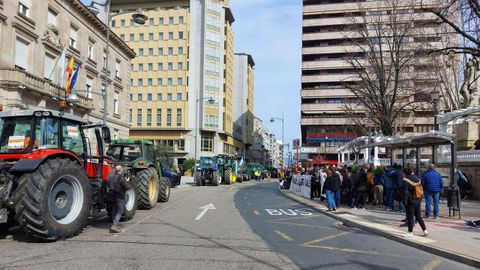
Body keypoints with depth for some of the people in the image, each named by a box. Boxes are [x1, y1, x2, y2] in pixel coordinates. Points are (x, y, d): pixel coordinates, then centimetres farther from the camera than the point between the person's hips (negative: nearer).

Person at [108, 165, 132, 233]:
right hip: (120, 197, -7)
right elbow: (127, 187, -16)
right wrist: (127, 182, 4)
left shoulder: (110, 176, 4)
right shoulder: (121, 178, -19)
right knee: (119, 212, -1)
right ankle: (114, 226, -11)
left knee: (114, 211, 18)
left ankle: (115, 225, 24)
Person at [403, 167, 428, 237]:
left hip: (411, 201, -7)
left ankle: (410, 232, 6)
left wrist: (405, 201, -14)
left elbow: (405, 191, -18)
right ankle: (425, 230, 15)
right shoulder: (417, 178, 7)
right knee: (418, 216, 16)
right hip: (418, 200, 7)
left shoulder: (406, 180, -14)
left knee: (410, 217, 1)